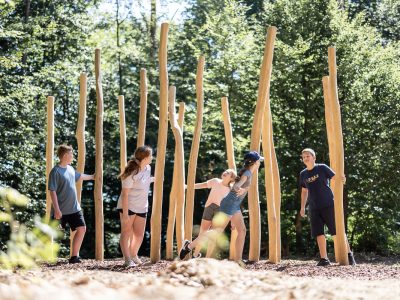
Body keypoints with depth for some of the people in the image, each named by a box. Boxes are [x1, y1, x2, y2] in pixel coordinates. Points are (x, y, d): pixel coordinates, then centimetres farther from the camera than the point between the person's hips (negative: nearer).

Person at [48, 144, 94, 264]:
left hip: (74, 209, 8)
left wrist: (92, 177, 46)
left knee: (81, 229, 7)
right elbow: (52, 191, -18)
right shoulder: (56, 171, -16)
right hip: (61, 211, -8)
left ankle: (74, 256, 13)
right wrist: (56, 209, -23)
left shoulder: (70, 169, 9)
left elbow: (79, 176, 32)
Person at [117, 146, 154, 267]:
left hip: (142, 208, 7)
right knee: (126, 232, -2)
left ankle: (133, 255, 31)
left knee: (139, 234, 10)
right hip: (128, 207, -7)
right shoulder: (131, 174, -20)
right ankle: (128, 260, -4)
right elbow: (125, 194, -20)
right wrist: (125, 214, -23)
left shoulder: (148, 168, 3)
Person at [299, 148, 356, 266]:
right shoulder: (303, 174, 12)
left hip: (328, 205, -4)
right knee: (319, 233, -1)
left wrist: (342, 180, -27)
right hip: (314, 208, 4)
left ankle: (349, 254, 4)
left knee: (337, 231, -4)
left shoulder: (322, 168, -1)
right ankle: (324, 258, 4)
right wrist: (302, 207, 18)